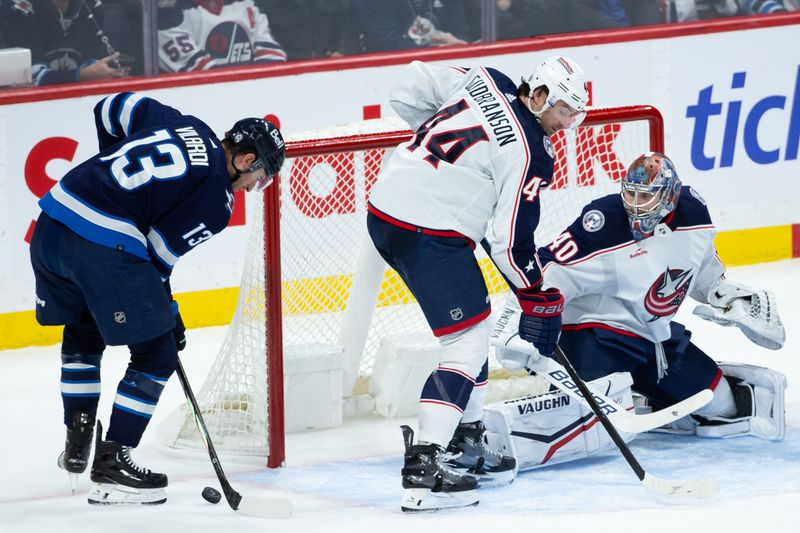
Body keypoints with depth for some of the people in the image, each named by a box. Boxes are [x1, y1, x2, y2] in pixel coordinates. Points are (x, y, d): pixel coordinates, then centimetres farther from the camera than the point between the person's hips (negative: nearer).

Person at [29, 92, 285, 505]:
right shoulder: (217, 199, -2)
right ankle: (111, 464, 8)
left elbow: (112, 108, 26)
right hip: (104, 247, -8)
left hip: (51, 222, 8)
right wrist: (168, 314, 12)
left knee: (82, 332, 30)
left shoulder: (181, 125, 17)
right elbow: (158, 254, -1)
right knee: (156, 354, 7)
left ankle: (77, 445, 35)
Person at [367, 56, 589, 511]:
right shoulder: (527, 152, -12)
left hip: (386, 210, 9)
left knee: (470, 329, 22)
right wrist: (536, 293, 3)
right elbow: (511, 239, -11)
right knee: (468, 345, -6)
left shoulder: (483, 82, 8)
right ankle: (423, 470, -14)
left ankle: (466, 445, 30)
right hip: (429, 231, -9)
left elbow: (407, 92, 17)